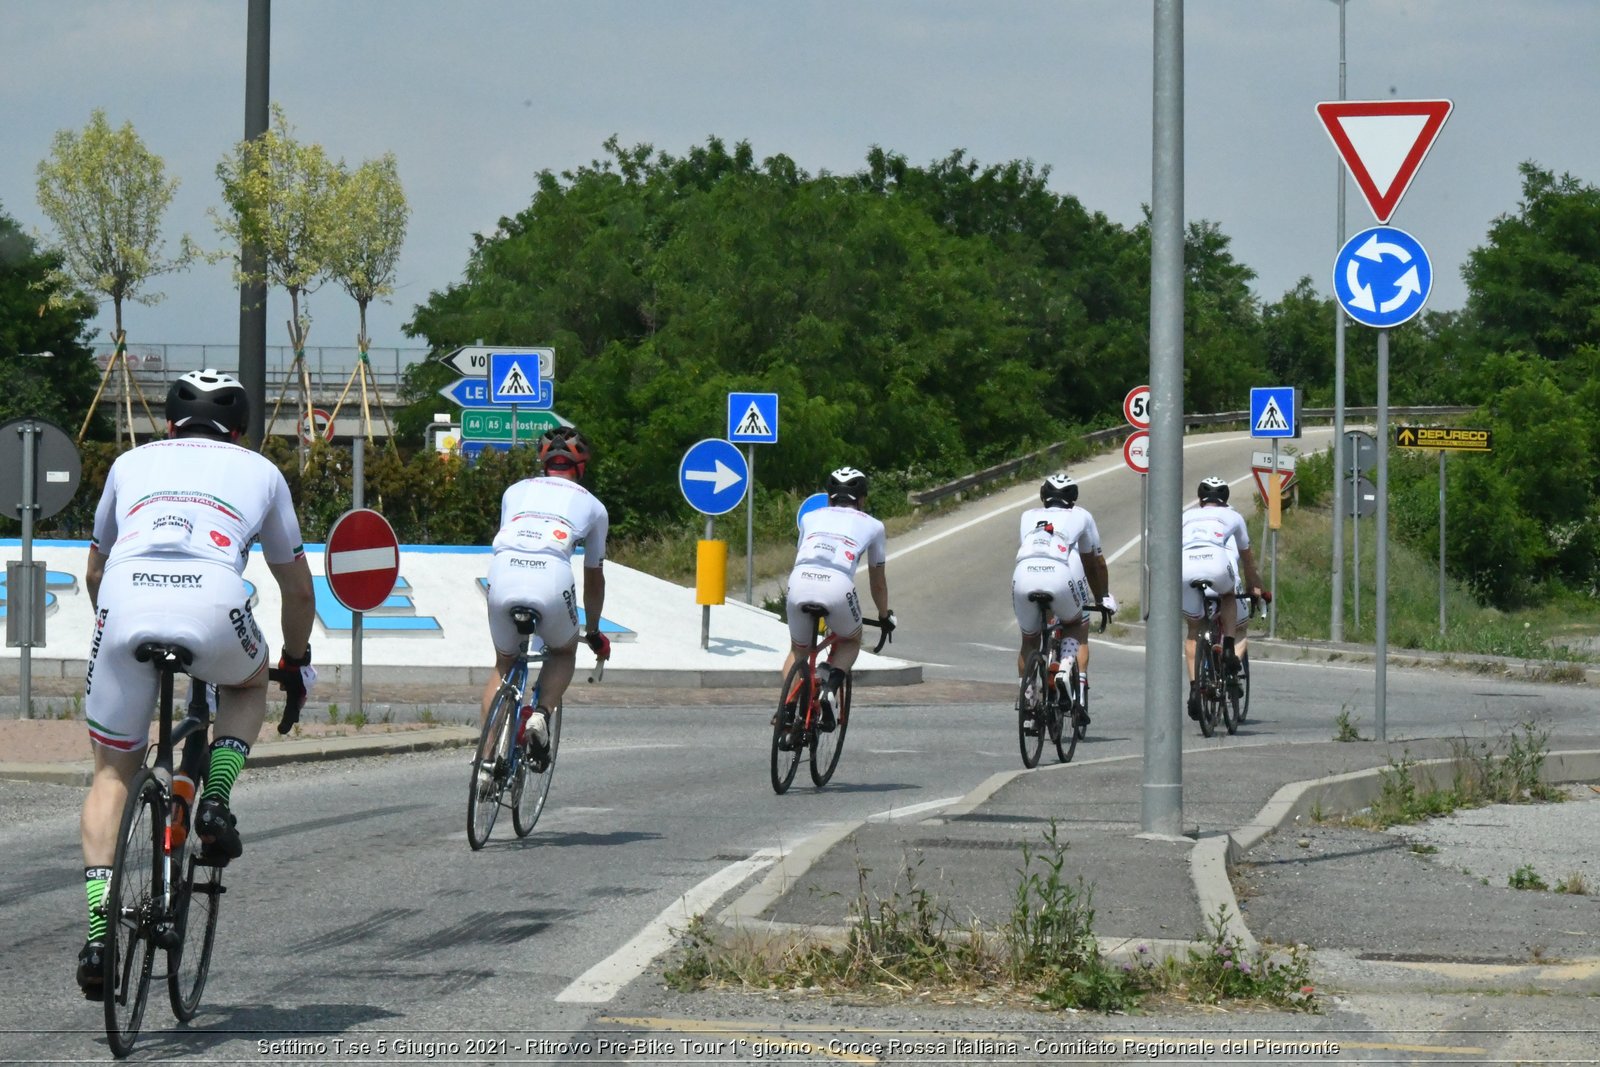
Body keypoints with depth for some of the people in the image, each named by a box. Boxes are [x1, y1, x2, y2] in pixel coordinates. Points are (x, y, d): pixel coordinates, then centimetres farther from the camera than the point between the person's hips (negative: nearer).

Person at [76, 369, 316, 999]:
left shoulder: (132, 463, 32)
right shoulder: (259, 471, 29)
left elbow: (94, 573, 43)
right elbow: (298, 590, 37)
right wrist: (297, 662, 53)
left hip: (124, 602, 1)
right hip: (213, 603, -1)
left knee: (112, 773, 15)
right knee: (249, 684, 35)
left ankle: (97, 926, -1)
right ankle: (216, 800, 10)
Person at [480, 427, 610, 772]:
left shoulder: (515, 491, 30)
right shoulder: (593, 506, 25)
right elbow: (593, 576, 33)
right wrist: (594, 633, 46)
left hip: (502, 578, 2)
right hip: (552, 582, -2)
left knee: (504, 665, 26)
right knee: (564, 652, 29)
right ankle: (541, 714, 2)